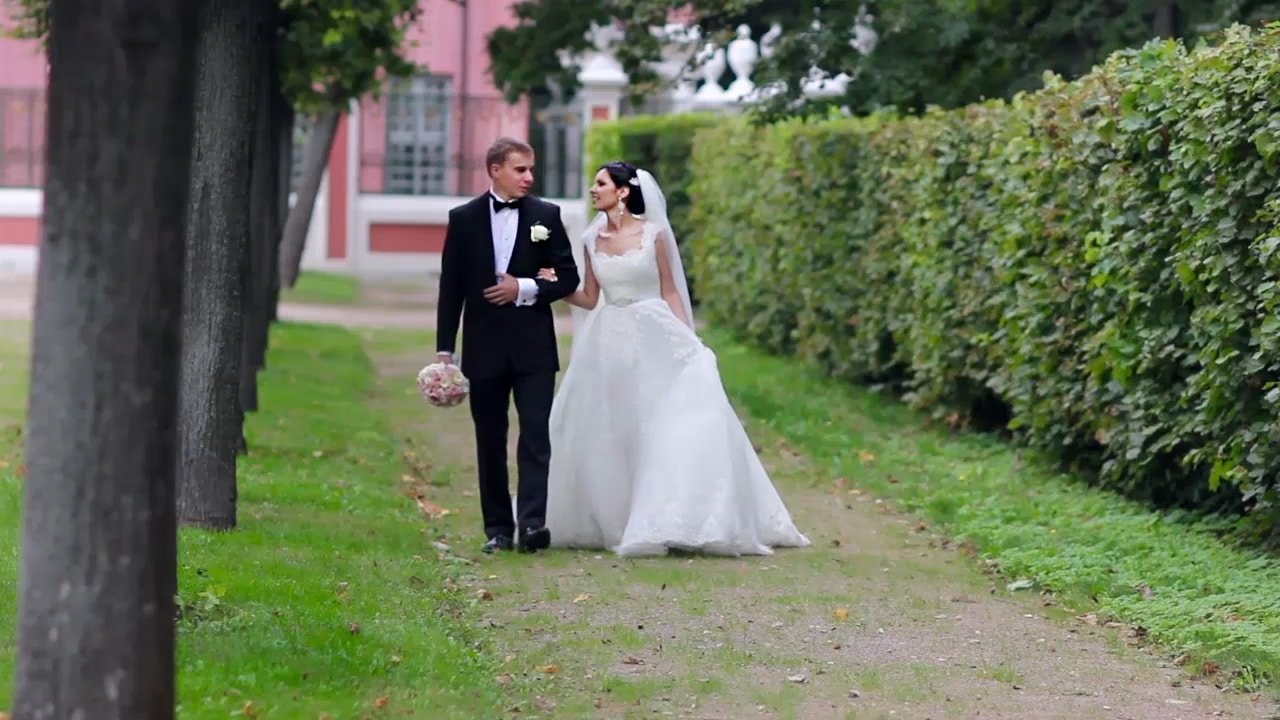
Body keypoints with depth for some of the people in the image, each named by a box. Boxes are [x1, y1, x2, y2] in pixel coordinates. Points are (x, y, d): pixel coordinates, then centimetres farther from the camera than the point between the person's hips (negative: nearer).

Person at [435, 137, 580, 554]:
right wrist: (444, 348, 1)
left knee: (535, 434, -10)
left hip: (533, 347, -1)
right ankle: (498, 529, 11)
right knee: (490, 441, 5)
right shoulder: (464, 219, 3)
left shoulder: (546, 216, 4)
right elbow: (451, 287, 4)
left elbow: (568, 277, 5)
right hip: (485, 347, 1)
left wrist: (525, 289, -12)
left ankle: (532, 523, -17)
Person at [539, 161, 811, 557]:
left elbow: (670, 292, 2)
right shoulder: (592, 241, 7)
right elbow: (589, 300, 10)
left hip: (655, 339, -3)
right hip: (610, 345, 3)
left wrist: (688, 341, -5)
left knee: (672, 427, -8)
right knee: (607, 435, 4)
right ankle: (610, 521, 13)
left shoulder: (653, 234, -2)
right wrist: (557, 286, -6)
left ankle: (672, 520, -3)